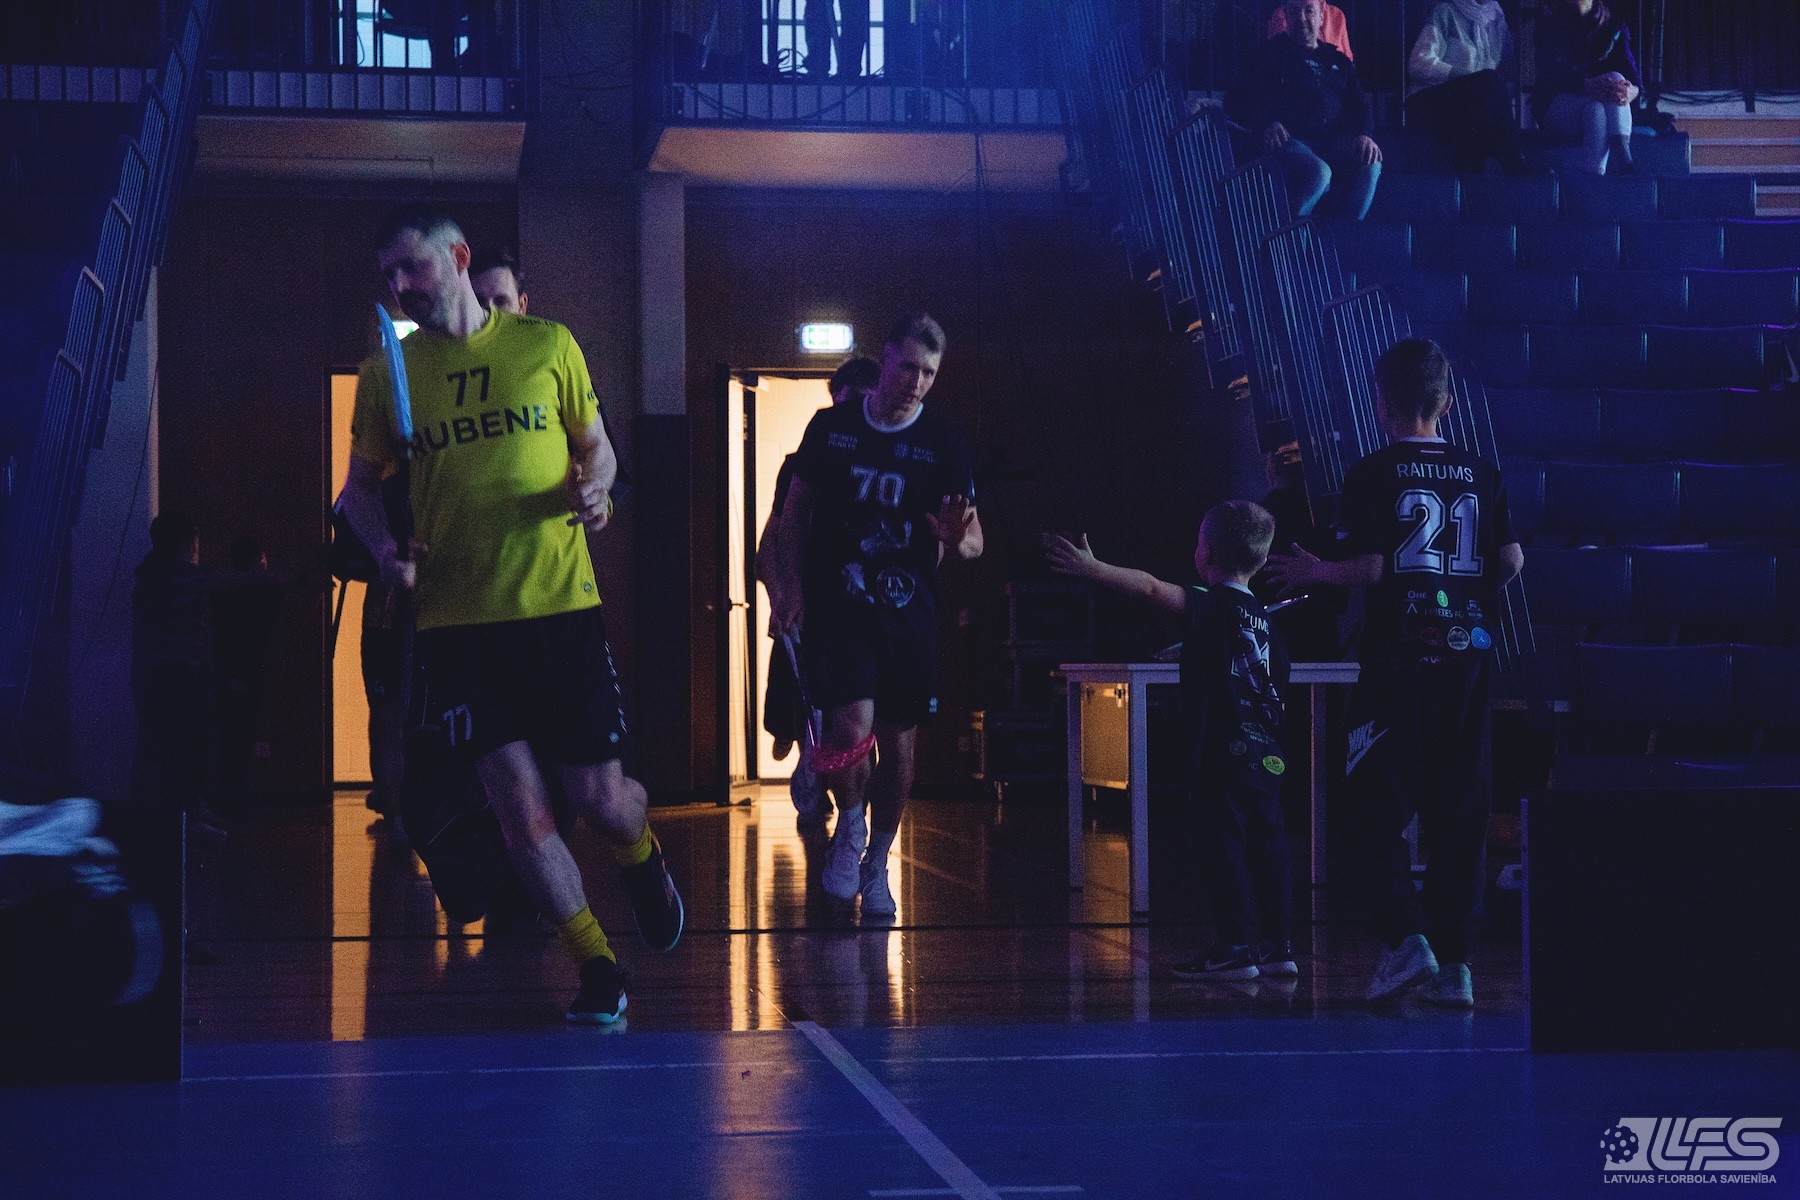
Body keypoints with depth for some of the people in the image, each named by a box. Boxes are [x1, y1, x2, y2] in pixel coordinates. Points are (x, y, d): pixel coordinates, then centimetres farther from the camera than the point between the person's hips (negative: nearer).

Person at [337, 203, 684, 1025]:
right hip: (455, 617, 1)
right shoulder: (386, 375, 5)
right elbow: (360, 486, 14)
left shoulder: (547, 346, 3)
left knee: (598, 796, 0)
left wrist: (594, 488, -9)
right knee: (518, 806, -4)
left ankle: (640, 854, 38)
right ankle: (596, 967, 12)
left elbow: (596, 447, 13)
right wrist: (383, 545, -5)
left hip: (560, 606, -1)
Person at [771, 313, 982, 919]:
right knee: (852, 725, -18)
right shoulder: (830, 427, 1)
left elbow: (974, 542, 1)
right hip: (835, 603, -1)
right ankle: (849, 827, 11)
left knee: (898, 741, 6)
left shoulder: (942, 442, 0)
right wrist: (792, 584, 5)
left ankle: (877, 864, 26)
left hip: (908, 611, 1)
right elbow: (795, 507, 13)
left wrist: (958, 539, -23)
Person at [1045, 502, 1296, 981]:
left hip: (1225, 751, -8)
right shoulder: (1262, 617, 14)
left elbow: (1152, 587, -20)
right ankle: (1279, 945, 13)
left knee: (1223, 843, -4)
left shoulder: (1215, 605, -9)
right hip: (1267, 753, 8)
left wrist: (1092, 568, -21)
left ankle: (1237, 947, -5)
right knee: (1266, 846, 10)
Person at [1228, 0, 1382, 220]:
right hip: (1288, 139, -4)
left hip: (1333, 141, 4)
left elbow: (1358, 103, 19)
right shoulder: (1271, 54, 13)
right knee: (1318, 172, -36)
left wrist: (1363, 134, -4)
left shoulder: (1337, 61, 25)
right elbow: (1238, 100, 6)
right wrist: (1266, 124, -15)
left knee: (1370, 166, -28)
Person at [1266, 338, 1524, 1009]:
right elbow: (1511, 560, 2)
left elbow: (1372, 568, -11)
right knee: (1459, 810, 7)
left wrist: (1316, 573, 6)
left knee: (1379, 805, 4)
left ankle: (1404, 936, -10)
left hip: (1397, 659, -4)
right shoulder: (1481, 474, 7)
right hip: (1466, 659, 4)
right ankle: (1454, 962, 7)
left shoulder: (1374, 474, -4)